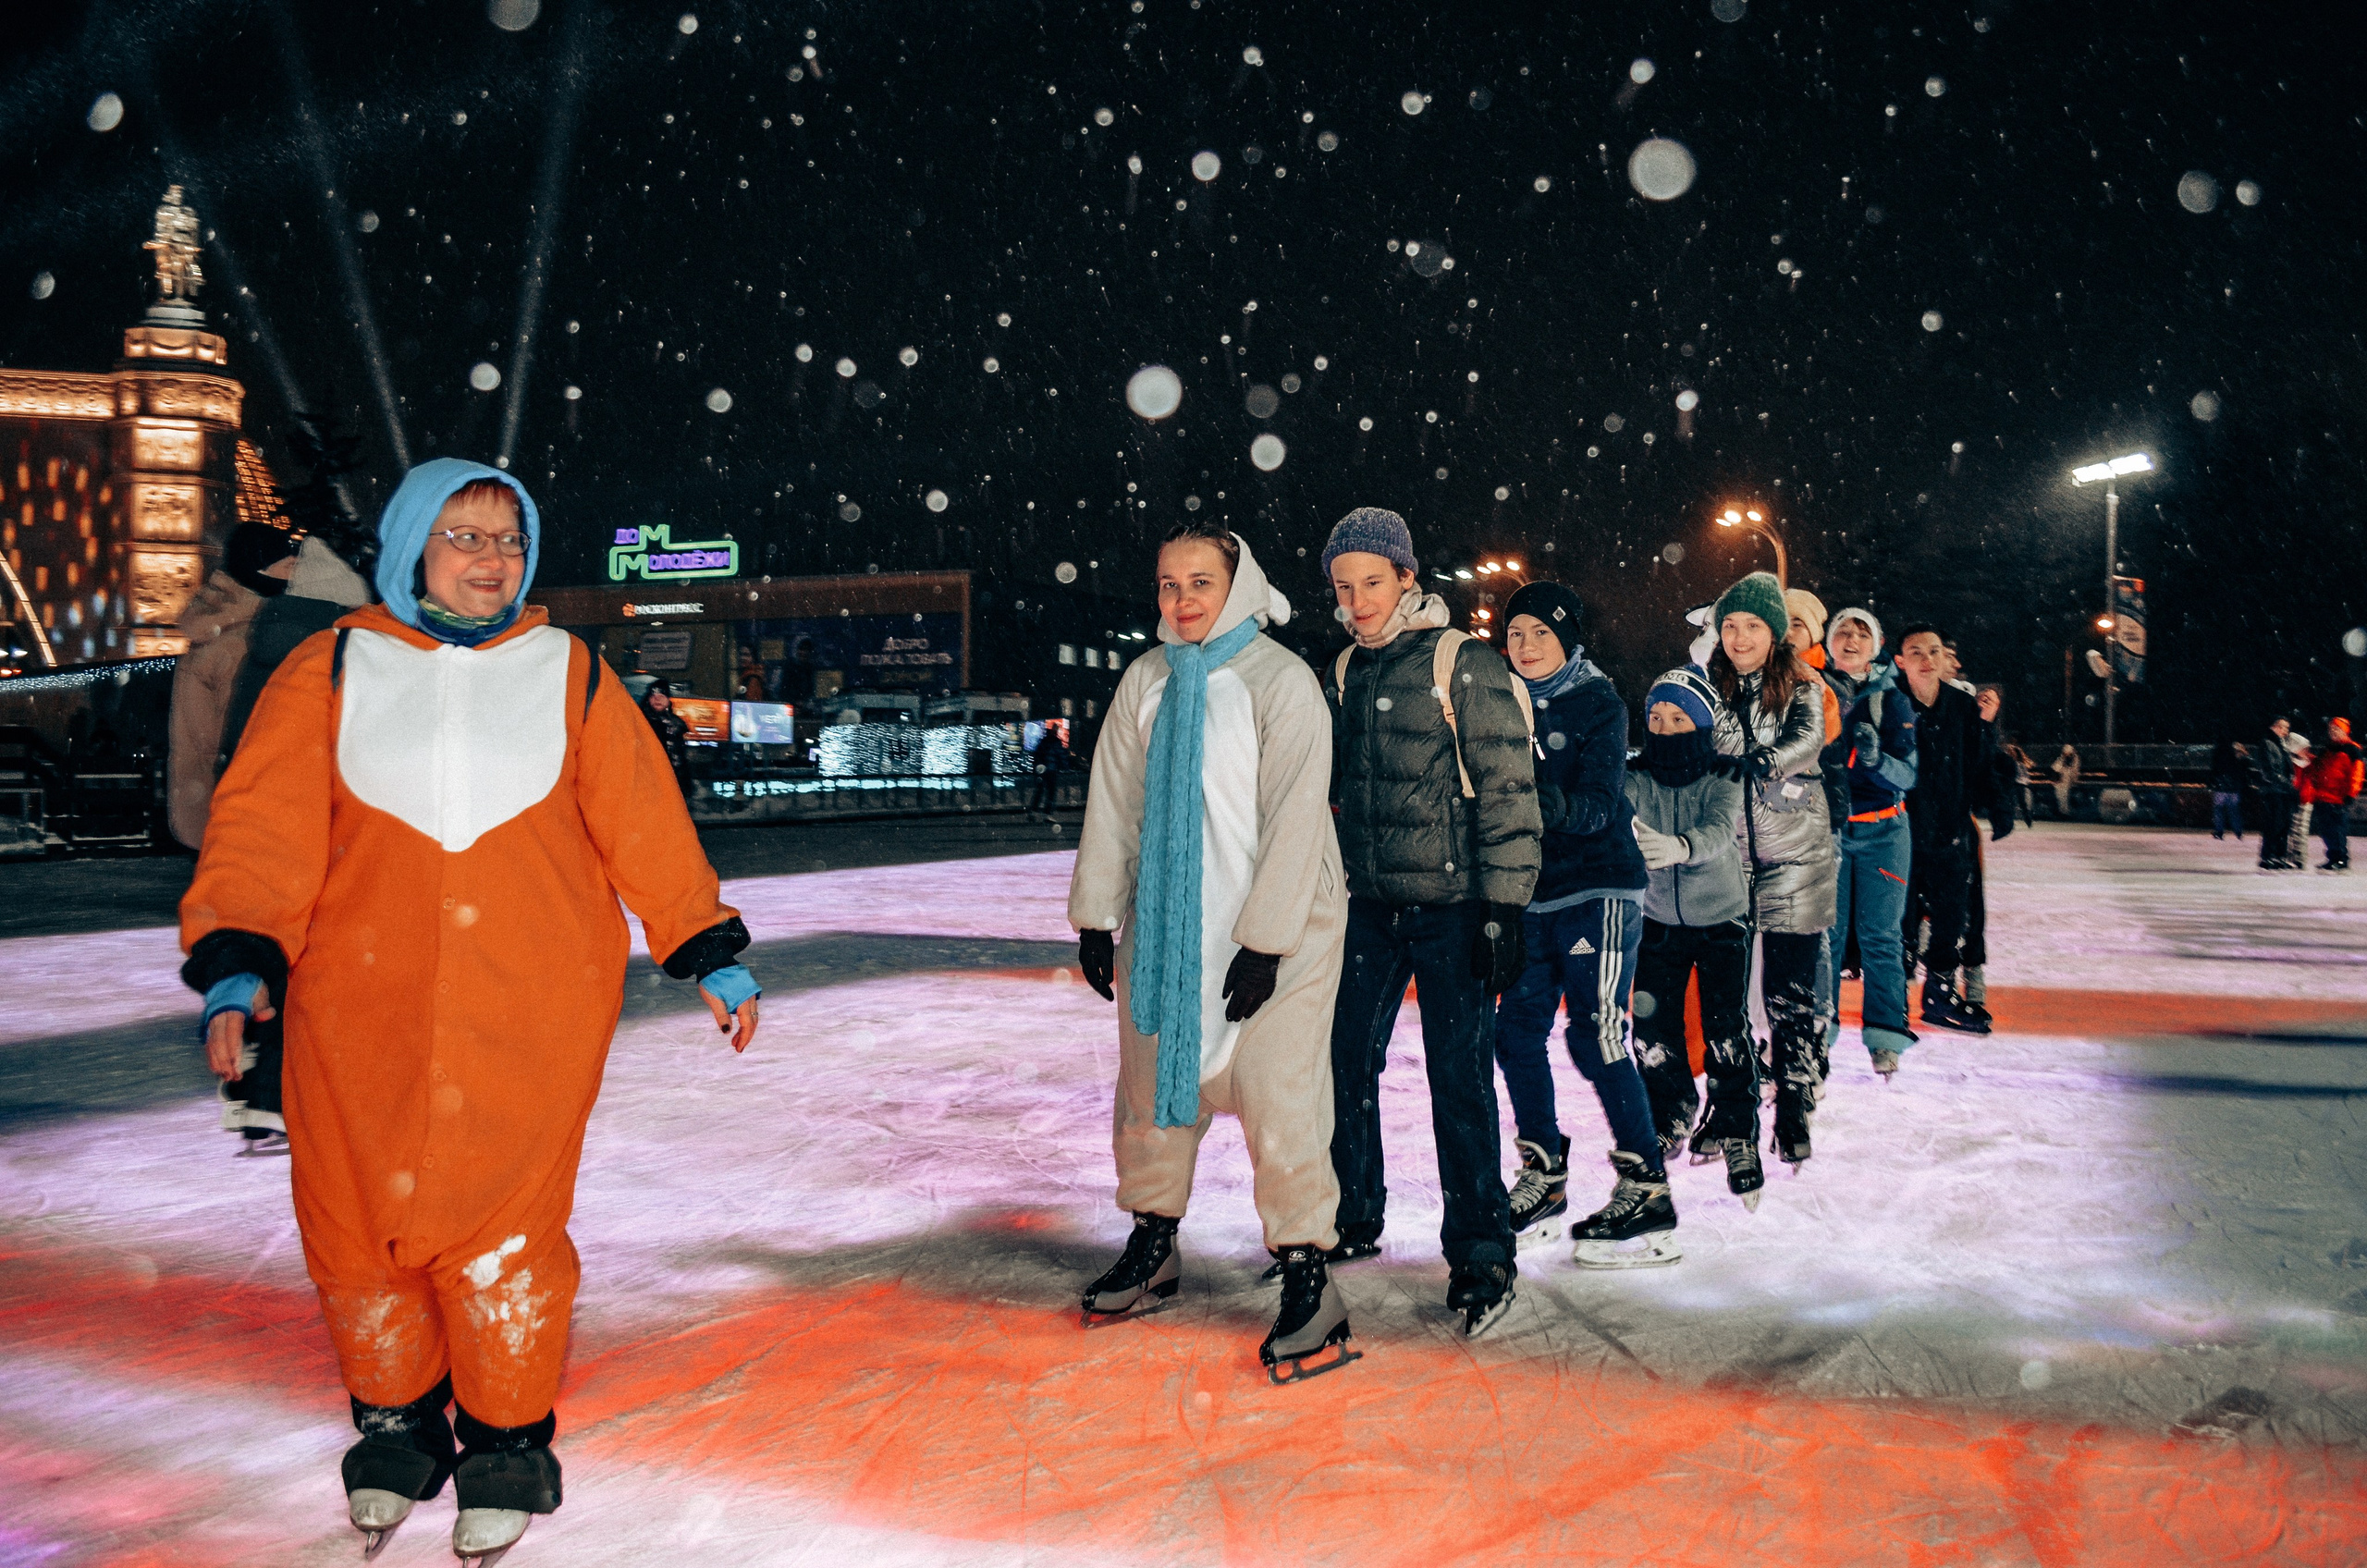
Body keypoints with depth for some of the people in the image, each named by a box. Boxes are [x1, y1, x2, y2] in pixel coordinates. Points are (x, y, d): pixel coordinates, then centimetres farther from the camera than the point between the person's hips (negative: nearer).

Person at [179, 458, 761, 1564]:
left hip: (532, 1008, -1)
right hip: (364, 1005, 1)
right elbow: (265, 828, 1)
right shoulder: (331, 673, 6)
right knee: (358, 1222, 6)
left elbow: (642, 821, 8)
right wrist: (236, 966, -10)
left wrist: (710, 956, 8)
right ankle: (397, 1421, 31)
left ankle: (508, 1440, 18)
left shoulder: (566, 674, 7)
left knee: (502, 1227, -4)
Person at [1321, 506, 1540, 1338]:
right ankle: (1351, 1221, 28)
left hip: (1452, 907, -6)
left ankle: (1480, 1254, 8)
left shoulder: (1466, 667, -9)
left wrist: (1504, 906, -15)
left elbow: (1507, 791, -11)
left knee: (1459, 1076, -4)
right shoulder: (1344, 674, 11)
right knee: (1344, 1063, 10)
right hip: (1369, 904, 6)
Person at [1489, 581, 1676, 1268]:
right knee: (1516, 1031, 3)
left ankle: (1646, 1192, -1)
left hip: (1597, 888, -6)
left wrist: (1552, 805, -33)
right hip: (1531, 889, 6)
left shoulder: (1599, 703, -5)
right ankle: (1544, 1179, 17)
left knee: (1595, 1038, -10)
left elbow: (1599, 806, -15)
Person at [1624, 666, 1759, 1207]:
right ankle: (1671, 1120, 24)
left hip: (1721, 919, -2)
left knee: (1726, 1032, -11)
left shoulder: (1722, 779, -14)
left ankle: (1737, 1135, 7)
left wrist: (1679, 846, -53)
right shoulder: (1637, 779, -5)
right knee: (1652, 1030, 0)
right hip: (1659, 920, 3)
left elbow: (1720, 830, -32)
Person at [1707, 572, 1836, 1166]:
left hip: (1793, 856, -2)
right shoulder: (1713, 690, 8)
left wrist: (1768, 759, -40)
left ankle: (1794, 1116, 12)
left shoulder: (1801, 688, -1)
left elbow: (1808, 738, -20)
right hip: (1728, 856, 3)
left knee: (1790, 994, -1)